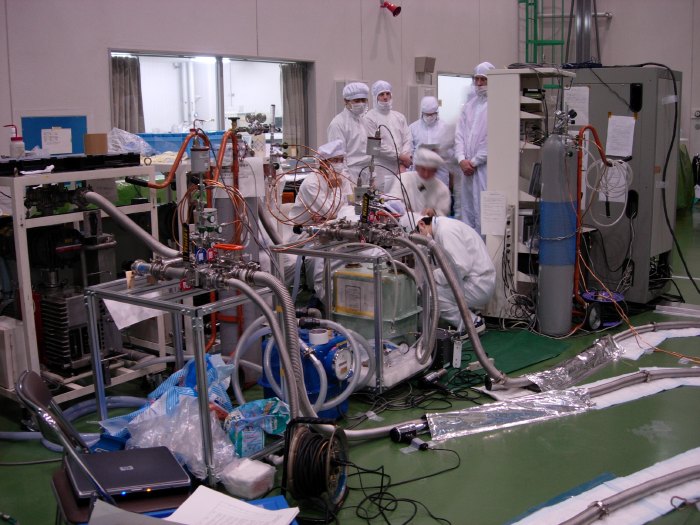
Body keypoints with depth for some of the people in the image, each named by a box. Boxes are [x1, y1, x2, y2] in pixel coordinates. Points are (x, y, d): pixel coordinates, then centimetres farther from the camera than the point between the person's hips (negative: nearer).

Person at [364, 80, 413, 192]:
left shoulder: (399, 117, 16)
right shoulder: (369, 118, -2)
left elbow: (408, 141, 9)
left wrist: (403, 164, -6)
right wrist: (400, 157, -7)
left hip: (400, 170, 5)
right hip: (381, 172, -5)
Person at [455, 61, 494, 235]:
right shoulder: (469, 105, 16)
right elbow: (459, 134, 12)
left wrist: (474, 162, -8)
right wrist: (462, 160, -2)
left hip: (485, 167, -7)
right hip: (468, 168, 7)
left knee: (482, 213, -8)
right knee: (467, 211, 10)